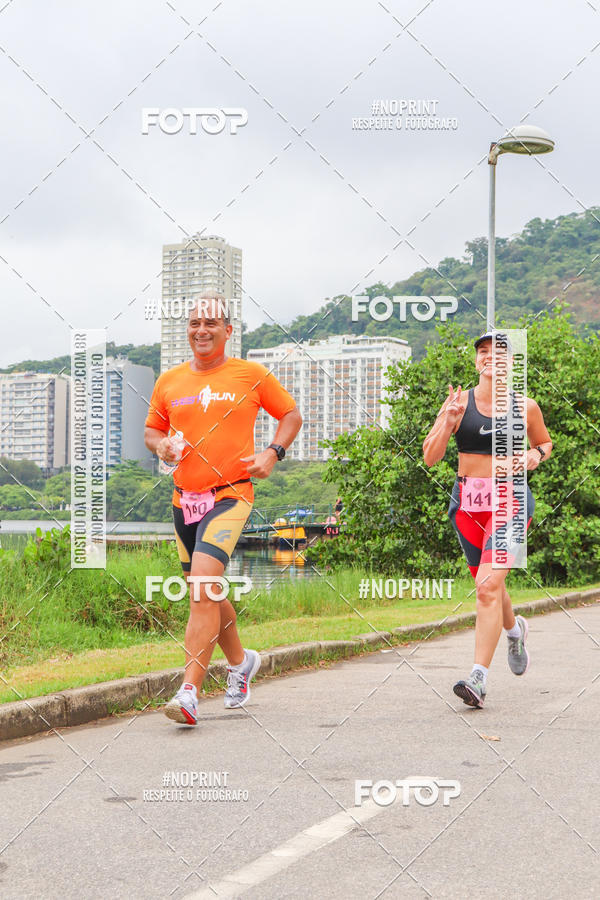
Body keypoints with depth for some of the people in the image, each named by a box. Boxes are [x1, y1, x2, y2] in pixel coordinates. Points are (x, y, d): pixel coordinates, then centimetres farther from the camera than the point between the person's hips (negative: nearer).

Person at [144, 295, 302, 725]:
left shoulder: (251, 375, 1)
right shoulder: (169, 381, 10)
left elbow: (292, 415, 11)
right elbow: (152, 429, 21)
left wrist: (272, 453, -5)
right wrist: (161, 445, -2)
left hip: (231, 496, -5)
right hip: (185, 498, 5)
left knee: (203, 583, -22)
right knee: (204, 593, 15)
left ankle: (189, 691, -22)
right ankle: (240, 660, 40)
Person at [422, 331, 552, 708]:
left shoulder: (525, 407, 1)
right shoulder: (459, 402, 0)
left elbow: (545, 442, 20)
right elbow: (430, 457, -3)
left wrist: (535, 456, -2)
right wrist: (448, 422, -18)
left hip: (511, 501, -3)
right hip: (467, 501, 3)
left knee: (489, 585, -18)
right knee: (488, 585, 16)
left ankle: (479, 677, -21)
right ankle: (514, 630, 50)